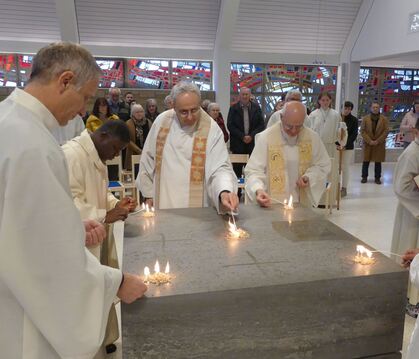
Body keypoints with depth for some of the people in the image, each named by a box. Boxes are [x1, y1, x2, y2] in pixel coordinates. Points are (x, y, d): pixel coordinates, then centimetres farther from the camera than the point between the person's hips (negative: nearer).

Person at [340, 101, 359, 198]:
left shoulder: (354, 120, 0)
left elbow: (354, 135, -4)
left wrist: (345, 145, -15)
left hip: (347, 147, -1)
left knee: (345, 167, 2)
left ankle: (344, 188, 10)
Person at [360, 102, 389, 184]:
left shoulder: (384, 119, 4)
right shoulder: (365, 118, 4)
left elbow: (386, 131, -1)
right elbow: (362, 131, 0)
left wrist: (378, 141, -11)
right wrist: (369, 141, -10)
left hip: (380, 144, 0)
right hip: (367, 143, 0)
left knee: (378, 162, 2)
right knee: (366, 161, 2)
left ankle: (377, 178, 11)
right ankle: (364, 177, 12)